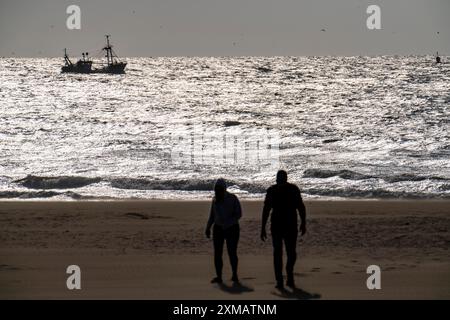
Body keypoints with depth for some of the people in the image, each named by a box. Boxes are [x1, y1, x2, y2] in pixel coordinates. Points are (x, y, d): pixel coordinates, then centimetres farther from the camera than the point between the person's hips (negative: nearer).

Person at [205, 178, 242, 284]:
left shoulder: (232, 199, -7)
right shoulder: (215, 199, 7)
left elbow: (238, 214, -9)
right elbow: (212, 215, 15)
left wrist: (227, 222, -21)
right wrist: (208, 228, 6)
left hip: (231, 229, -4)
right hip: (218, 228, 4)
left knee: (232, 252, -3)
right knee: (217, 253, -4)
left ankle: (234, 275, 15)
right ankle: (218, 276, -2)